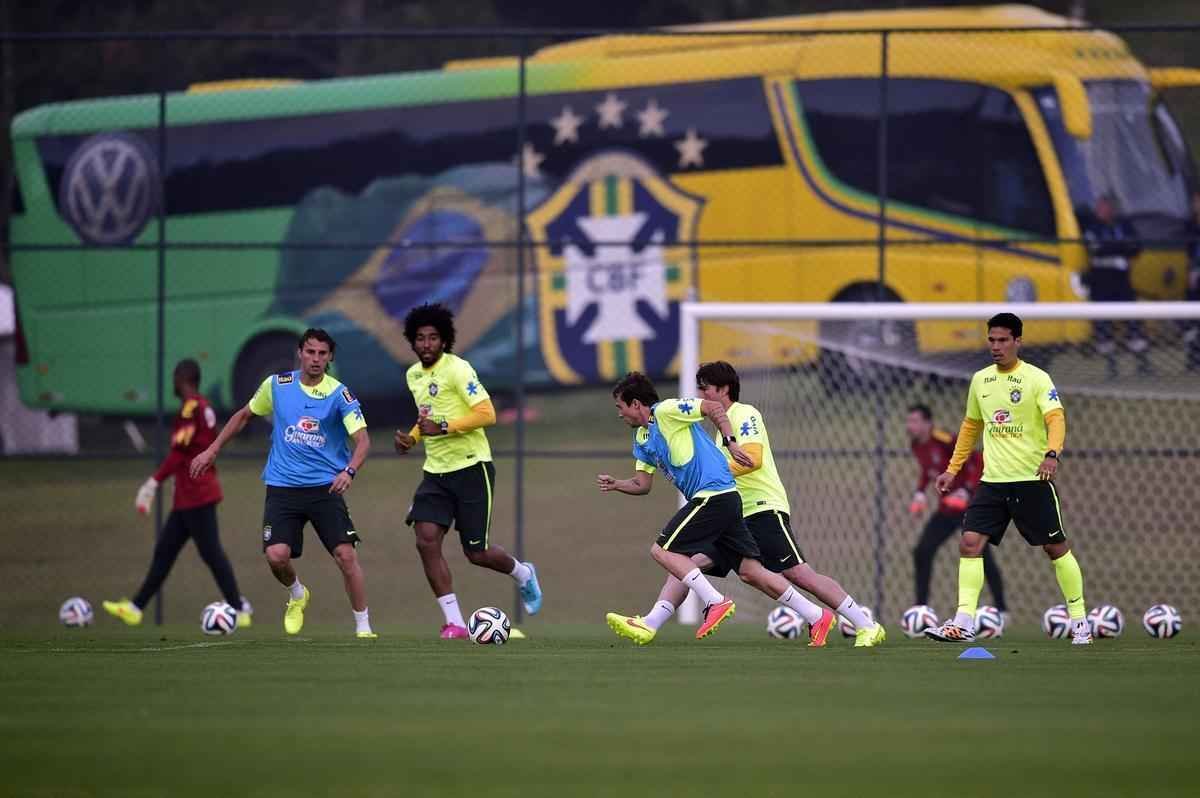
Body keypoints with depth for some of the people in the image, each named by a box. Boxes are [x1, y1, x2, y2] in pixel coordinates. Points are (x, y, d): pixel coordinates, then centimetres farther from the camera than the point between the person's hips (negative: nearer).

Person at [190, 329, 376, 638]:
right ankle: (296, 595, 20)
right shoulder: (277, 385, 2)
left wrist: (350, 471, -36)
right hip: (282, 487, 2)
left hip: (325, 487, -2)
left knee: (346, 554, -13)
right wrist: (212, 450, 17)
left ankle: (363, 625, 1)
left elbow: (362, 439, -17)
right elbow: (244, 415, 19)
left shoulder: (339, 394, -8)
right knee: (277, 555, -14)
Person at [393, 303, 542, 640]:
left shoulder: (457, 369, -14)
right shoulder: (414, 375, 11)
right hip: (435, 471, 6)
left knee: (476, 553, 0)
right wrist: (411, 438, 8)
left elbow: (486, 413, -20)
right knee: (426, 540, -14)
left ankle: (522, 574, 35)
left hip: (470, 467, -6)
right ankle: (453, 621, -7)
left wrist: (442, 426, -25)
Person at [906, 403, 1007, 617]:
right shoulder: (916, 445, 2)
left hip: (970, 505, -8)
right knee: (922, 552, 0)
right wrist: (920, 493, 5)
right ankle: (921, 606, 8)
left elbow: (980, 463, -21)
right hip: (946, 509, 8)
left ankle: (1002, 609, 3)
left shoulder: (945, 441, -23)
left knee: (981, 556, -7)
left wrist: (967, 491, -29)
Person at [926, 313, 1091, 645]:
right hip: (993, 481, 5)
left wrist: (1051, 454, -38)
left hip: (1032, 480, -5)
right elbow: (971, 427, 23)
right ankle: (964, 623, -12)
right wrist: (952, 470, 21)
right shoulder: (980, 380, 11)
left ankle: (1079, 621, 16)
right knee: (970, 543, -10)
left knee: (1056, 547, 2)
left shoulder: (1037, 379, -7)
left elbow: (1056, 418, -19)